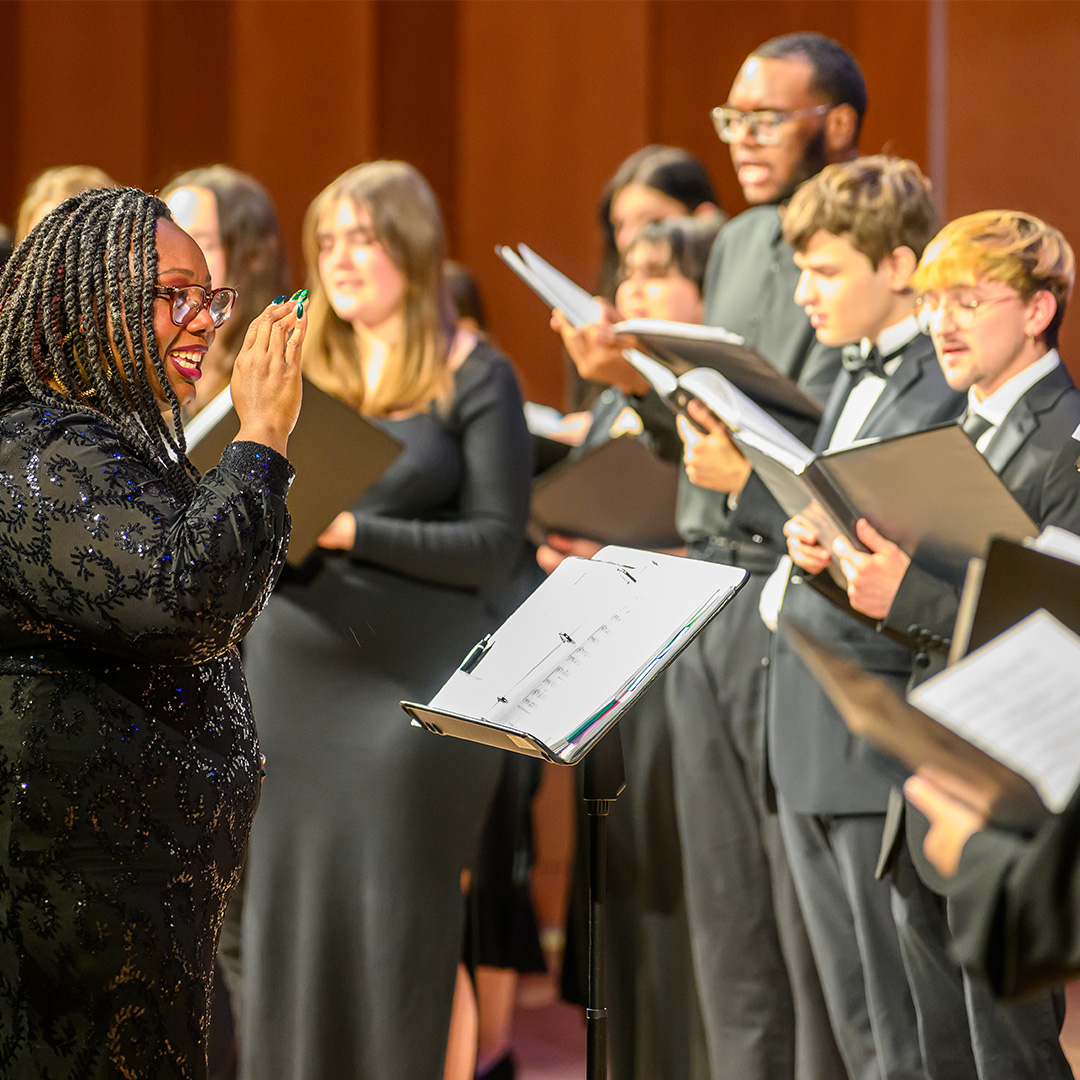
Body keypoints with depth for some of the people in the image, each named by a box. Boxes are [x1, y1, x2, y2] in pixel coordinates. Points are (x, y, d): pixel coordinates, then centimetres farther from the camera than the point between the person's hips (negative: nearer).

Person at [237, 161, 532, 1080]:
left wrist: (352, 532, -17)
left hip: (415, 683, -5)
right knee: (287, 913, 4)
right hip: (291, 681, 5)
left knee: (397, 925, -1)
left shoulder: (475, 378, -1)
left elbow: (496, 543, -7)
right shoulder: (303, 375, 15)